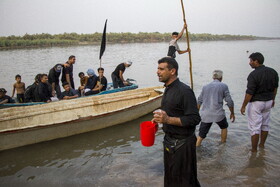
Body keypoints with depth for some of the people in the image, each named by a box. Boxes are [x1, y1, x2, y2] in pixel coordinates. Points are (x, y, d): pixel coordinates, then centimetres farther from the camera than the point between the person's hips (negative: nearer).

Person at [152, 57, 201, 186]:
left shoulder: (184, 91, -21)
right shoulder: (168, 89, 7)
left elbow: (194, 119, -25)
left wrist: (168, 119, -30)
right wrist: (160, 119, 8)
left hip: (182, 143, -9)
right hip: (169, 141, 9)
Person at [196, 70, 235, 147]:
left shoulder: (205, 87, 13)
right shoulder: (223, 86, 1)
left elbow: (199, 101, 16)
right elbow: (229, 102, 1)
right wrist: (232, 113, 14)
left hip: (205, 114, 2)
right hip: (218, 114, -2)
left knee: (201, 135, 7)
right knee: (224, 127, 27)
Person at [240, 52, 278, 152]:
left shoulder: (253, 75, -22)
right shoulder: (273, 72, 0)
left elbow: (249, 93, -21)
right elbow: (275, 88, 11)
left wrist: (243, 106, -13)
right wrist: (273, 99, 26)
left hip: (256, 103, -7)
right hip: (268, 102, 7)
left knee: (254, 127, 2)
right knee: (265, 124, 21)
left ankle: (254, 150, 10)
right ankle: (262, 145, 36)